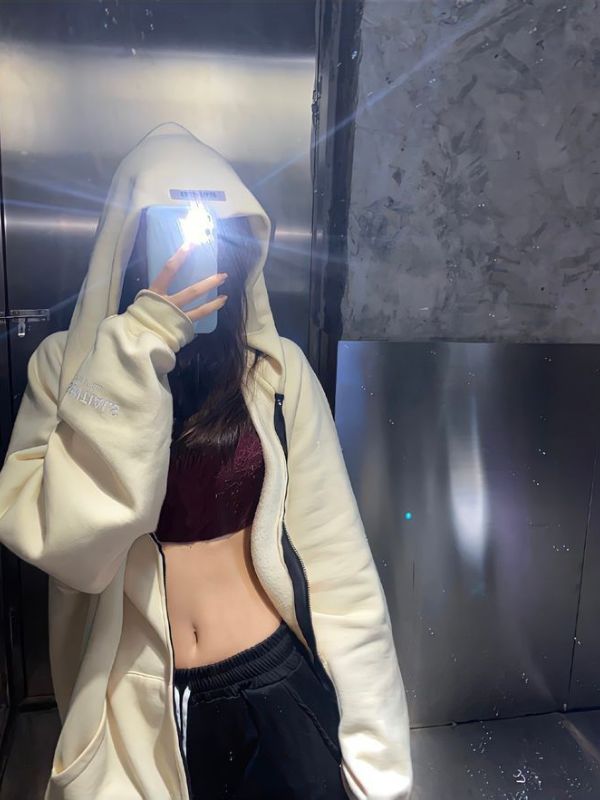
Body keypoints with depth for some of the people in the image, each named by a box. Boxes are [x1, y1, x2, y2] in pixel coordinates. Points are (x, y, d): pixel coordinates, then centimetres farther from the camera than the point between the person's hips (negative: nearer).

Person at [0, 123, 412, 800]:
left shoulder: (278, 369, -7)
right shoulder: (66, 366, -7)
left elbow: (337, 564, -7)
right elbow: (70, 544, -21)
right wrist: (140, 347, -25)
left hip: (279, 687, 0)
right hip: (135, 711, 1)